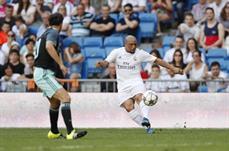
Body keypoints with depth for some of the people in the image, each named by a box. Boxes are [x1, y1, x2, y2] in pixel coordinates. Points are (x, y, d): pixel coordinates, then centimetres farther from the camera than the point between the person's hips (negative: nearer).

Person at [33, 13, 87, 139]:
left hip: (40, 73, 10)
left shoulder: (46, 33, 19)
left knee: (55, 102, 26)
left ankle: (54, 132, 40)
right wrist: (61, 64, -29)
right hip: (44, 73, -10)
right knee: (65, 98, -21)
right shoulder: (53, 32, -10)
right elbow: (49, 46, -30)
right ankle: (70, 132, -32)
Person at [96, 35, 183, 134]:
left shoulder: (140, 53, 1)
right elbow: (106, 63, -3)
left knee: (140, 97, -33)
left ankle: (145, 119, -50)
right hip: (123, 84, 1)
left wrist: (173, 68, 2)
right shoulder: (117, 52, 4)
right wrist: (101, 64, -29)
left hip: (136, 82, -1)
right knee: (128, 106, -18)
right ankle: (147, 127, -13)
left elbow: (157, 61, 5)